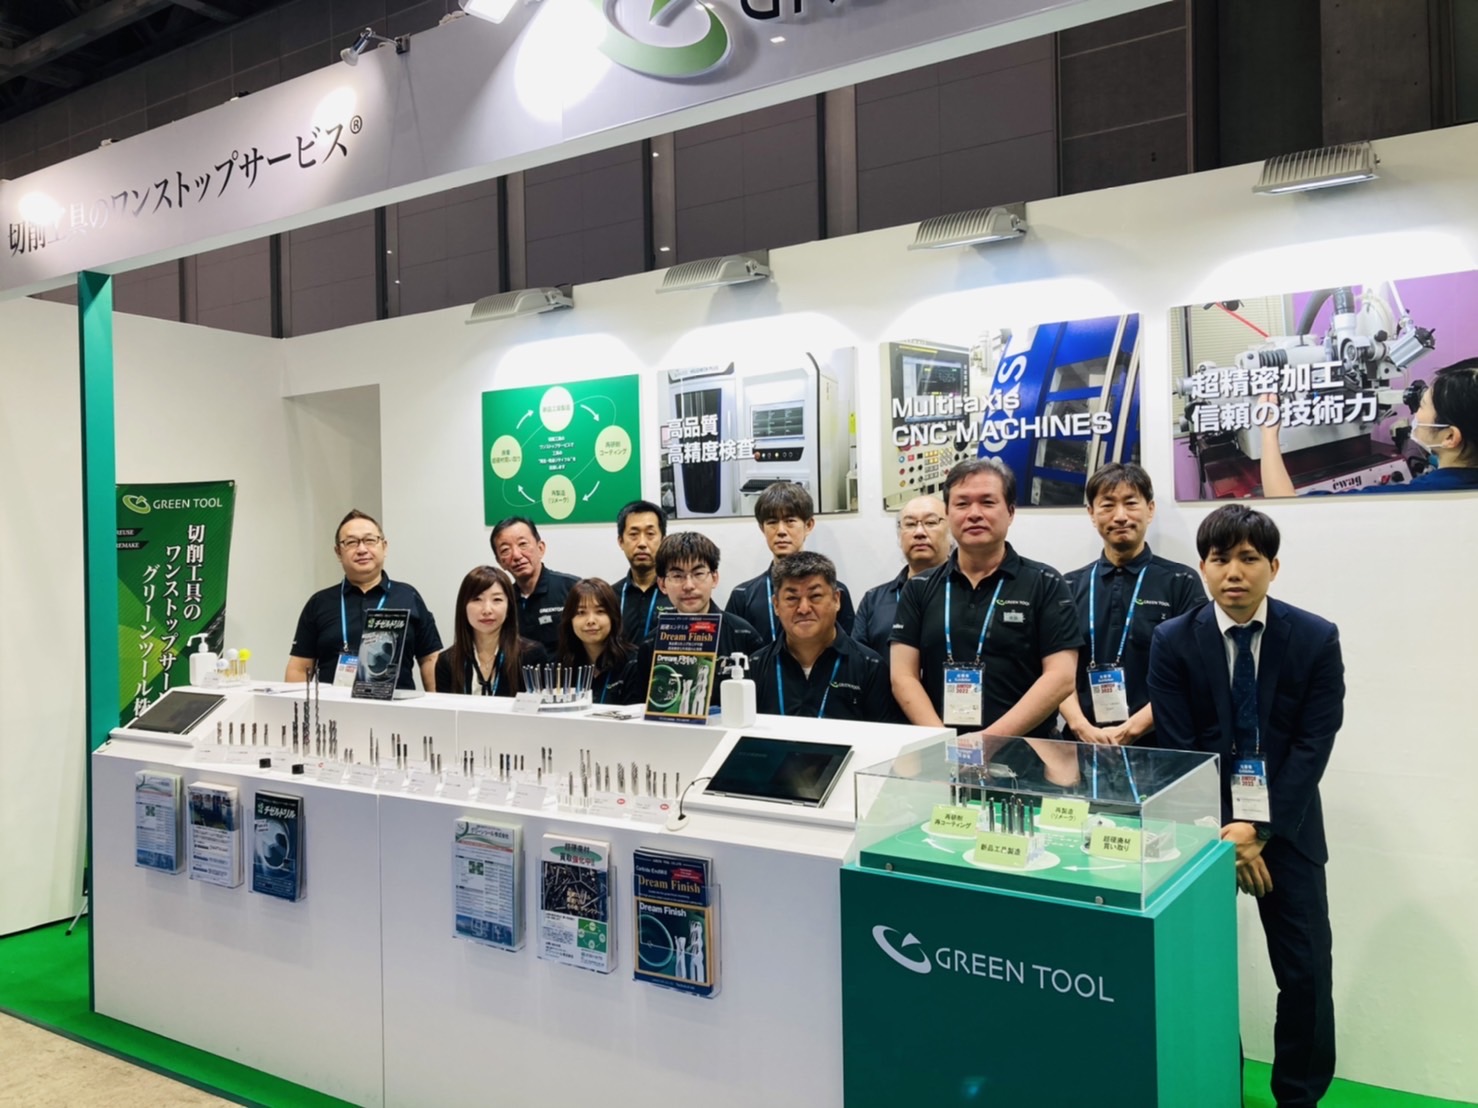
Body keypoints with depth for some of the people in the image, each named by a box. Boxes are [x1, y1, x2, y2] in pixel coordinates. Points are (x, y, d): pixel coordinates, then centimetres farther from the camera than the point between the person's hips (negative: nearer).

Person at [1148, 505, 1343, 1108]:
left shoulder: (1316, 639, -4)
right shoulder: (1172, 641, -5)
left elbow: (1313, 744, -8)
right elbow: (1178, 750, -6)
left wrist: (1259, 828, -14)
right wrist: (1221, 832, -12)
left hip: (1287, 825, 0)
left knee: (1307, 975, 3)